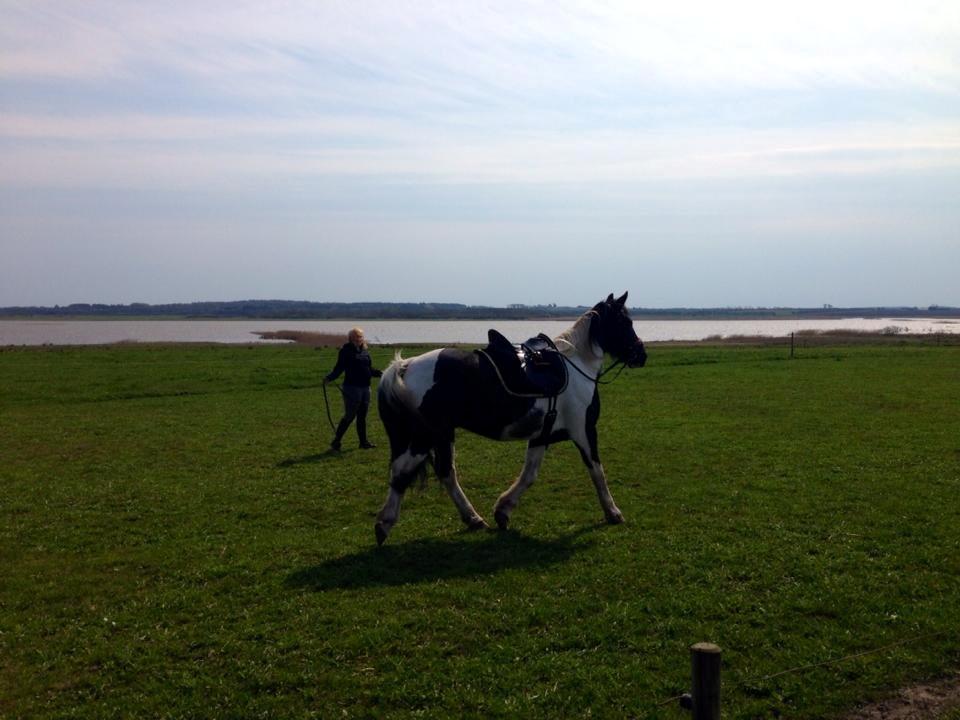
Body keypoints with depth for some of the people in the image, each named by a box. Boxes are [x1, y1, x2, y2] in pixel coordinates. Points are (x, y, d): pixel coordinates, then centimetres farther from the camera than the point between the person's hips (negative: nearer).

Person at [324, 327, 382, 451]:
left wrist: (381, 374, 10)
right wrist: (329, 378, -24)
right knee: (349, 416, -5)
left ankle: (363, 441, 20)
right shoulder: (346, 351, -7)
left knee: (362, 416, 12)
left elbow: (370, 369, 21)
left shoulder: (364, 351, 12)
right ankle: (336, 441, 4)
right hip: (352, 388, -6)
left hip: (365, 388, 6)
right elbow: (339, 368, -10)